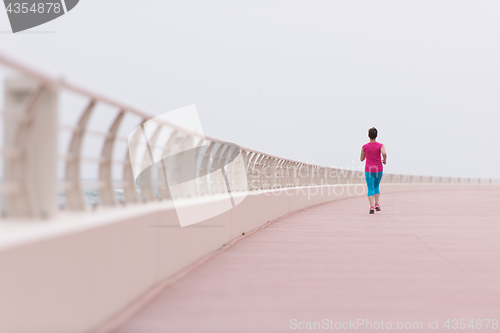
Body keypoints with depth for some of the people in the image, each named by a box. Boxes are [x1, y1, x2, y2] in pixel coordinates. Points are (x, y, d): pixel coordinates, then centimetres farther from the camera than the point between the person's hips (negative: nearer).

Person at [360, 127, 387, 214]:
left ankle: (372, 206, -20)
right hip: (378, 169, 1)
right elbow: (384, 153, -24)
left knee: (370, 189, -1)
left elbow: (361, 159, 6)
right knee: (376, 187, 22)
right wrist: (385, 160, -4)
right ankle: (377, 204, 8)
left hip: (368, 170, -1)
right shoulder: (380, 146, -6)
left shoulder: (364, 147, -3)